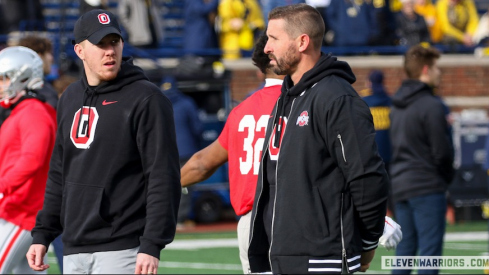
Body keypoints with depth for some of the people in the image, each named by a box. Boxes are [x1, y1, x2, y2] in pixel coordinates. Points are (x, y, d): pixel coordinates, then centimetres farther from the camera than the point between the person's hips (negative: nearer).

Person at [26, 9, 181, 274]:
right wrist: (42, 234, 15)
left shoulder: (145, 99, -8)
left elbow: (164, 178, -13)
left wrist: (152, 246, -19)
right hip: (74, 252, 7)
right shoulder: (70, 99, 14)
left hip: (123, 252, -7)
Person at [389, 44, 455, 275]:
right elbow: (442, 151, -14)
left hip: (400, 185, 8)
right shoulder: (431, 105, -14)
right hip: (427, 186, -8)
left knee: (404, 249, 11)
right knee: (430, 250, -6)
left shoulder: (397, 106, 11)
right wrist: (447, 175, 5)